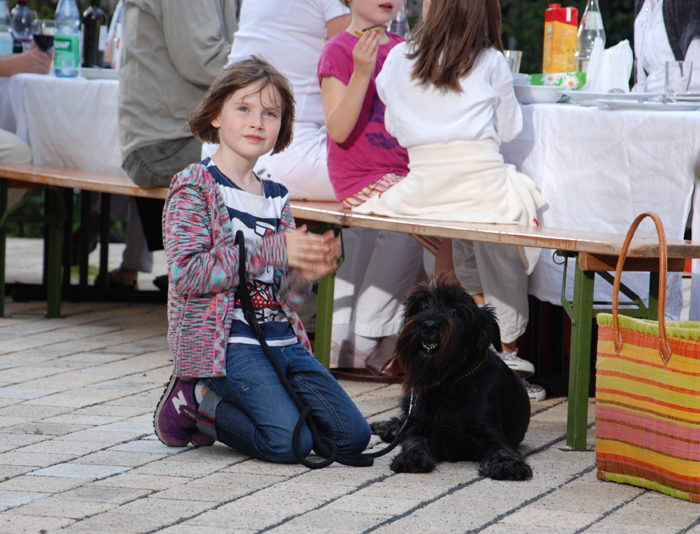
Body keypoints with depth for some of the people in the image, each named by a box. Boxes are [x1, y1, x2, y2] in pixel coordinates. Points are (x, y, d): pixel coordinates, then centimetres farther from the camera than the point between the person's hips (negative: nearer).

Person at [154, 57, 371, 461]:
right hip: (226, 338, -7)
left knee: (353, 435, -2)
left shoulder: (276, 198, 17)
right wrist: (272, 250, -17)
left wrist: (308, 271, -5)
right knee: (290, 440, -25)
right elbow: (188, 274, -16)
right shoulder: (194, 188, -4)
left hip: (283, 338, 7)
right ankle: (195, 402, 2)